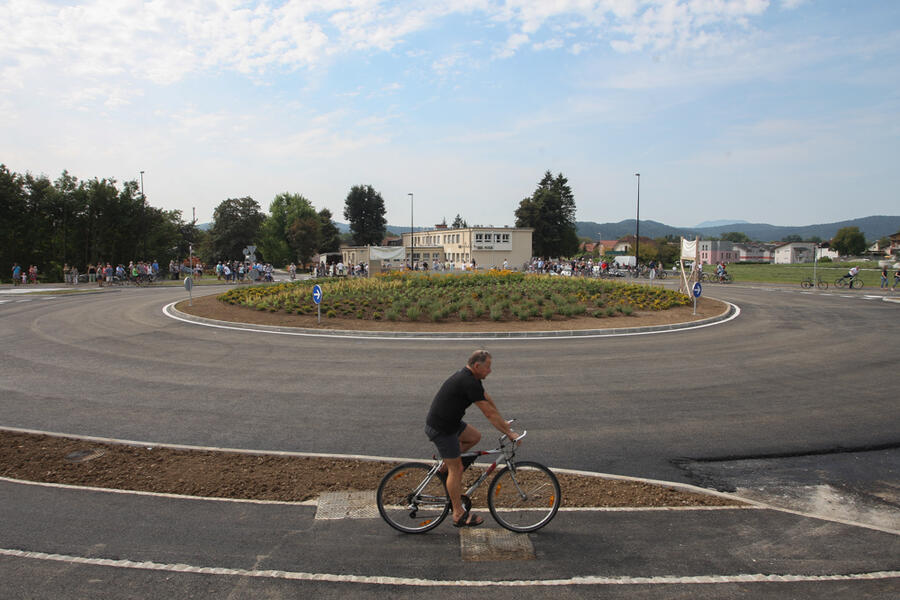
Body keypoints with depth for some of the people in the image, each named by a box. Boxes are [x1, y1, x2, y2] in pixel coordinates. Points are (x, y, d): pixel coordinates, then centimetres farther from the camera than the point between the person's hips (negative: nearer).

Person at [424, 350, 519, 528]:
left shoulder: (471, 378, 7)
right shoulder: (469, 383, -24)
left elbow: (488, 399, 18)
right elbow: (489, 413, -20)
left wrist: (503, 423, 23)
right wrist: (509, 433, -11)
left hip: (450, 421, 9)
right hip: (440, 429, -9)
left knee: (474, 436, 16)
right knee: (456, 469, -2)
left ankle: (445, 464, 21)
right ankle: (459, 515, 9)